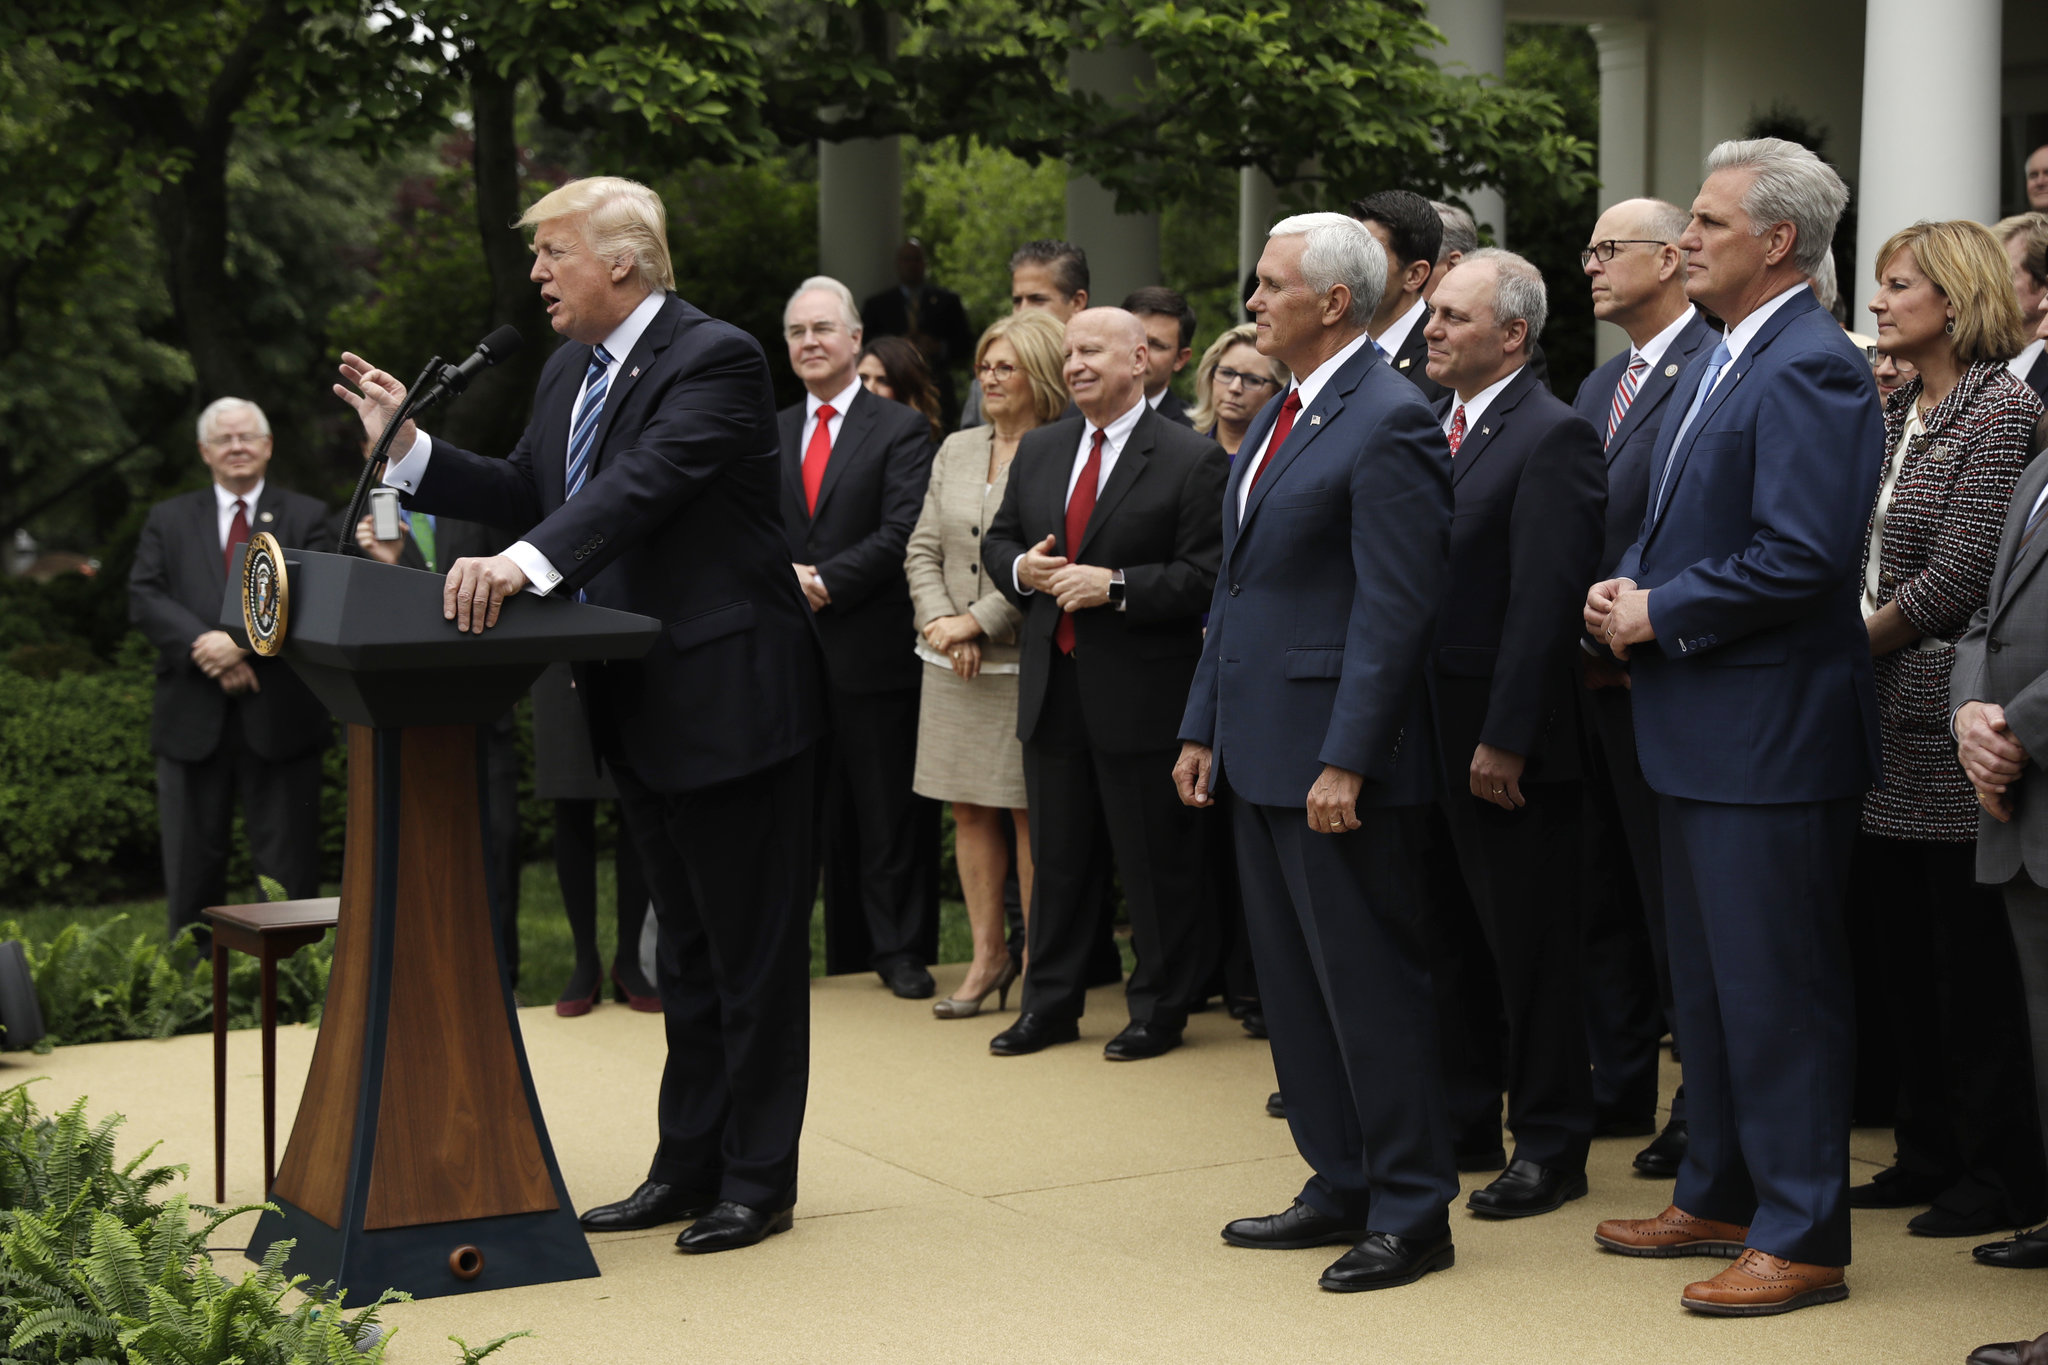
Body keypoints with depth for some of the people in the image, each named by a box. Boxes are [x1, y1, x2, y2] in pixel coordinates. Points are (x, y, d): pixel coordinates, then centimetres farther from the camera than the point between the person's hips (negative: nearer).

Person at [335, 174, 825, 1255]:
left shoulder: (715, 358, -16)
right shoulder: (569, 372, 12)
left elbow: (644, 482, -31)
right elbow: (528, 494, 17)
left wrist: (528, 562, -44)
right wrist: (409, 448, 6)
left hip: (729, 699, -9)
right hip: (638, 708, 9)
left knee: (753, 954, 1)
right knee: (684, 953, 18)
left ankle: (757, 1182, 11)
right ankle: (687, 1166, 27)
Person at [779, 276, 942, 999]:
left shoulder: (902, 429, 0)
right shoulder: (768, 434, 15)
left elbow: (903, 533, -10)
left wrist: (825, 581, -15)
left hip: (873, 648, -4)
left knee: (891, 811, 1)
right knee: (821, 810, 6)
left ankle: (900, 948, 9)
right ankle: (844, 947, 13)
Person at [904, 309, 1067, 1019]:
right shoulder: (956, 449, 13)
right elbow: (922, 548, 11)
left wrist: (976, 621, -14)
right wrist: (939, 622, -4)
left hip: (1025, 660, -6)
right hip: (953, 665, 6)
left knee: (1030, 812, -1)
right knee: (969, 808, 9)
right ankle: (987, 957, 17)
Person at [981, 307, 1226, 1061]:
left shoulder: (1193, 460, -8)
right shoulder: (1038, 449, 12)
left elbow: (1205, 575, -14)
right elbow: (997, 541, 18)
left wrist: (1114, 587, -21)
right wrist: (1020, 568, -4)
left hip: (1142, 694, -6)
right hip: (1053, 688, 6)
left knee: (1156, 862, 3)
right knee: (1056, 857, 14)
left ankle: (1159, 1008, 16)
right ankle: (1051, 1003, 25)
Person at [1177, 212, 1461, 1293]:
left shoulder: (1389, 422, -14)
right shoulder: (1280, 418, 16)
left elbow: (1395, 606, -19)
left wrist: (1346, 760, -21)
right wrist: (1203, 728, 16)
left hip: (1334, 756, -9)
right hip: (1260, 752, 10)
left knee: (1369, 981, -2)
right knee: (1293, 982, 15)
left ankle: (1412, 1213, 8)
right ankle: (1341, 1185, 26)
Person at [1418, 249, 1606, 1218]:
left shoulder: (1552, 437, -13)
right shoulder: (1432, 425, 12)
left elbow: (1544, 602, -18)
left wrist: (1505, 739, -20)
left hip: (1507, 741, -8)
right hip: (1429, 734, 8)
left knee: (1530, 946, 2)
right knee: (1448, 938, 16)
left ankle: (1550, 1146, 13)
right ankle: (1460, 1123, 29)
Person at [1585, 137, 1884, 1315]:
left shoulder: (1811, 369, -17)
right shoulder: (1718, 362, 15)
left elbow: (1799, 557, -26)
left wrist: (1659, 615, -16)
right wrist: (1628, 588, 3)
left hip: (1771, 734, -10)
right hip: (1704, 731, 10)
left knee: (1780, 990, -3)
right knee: (1709, 984, 19)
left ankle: (1803, 1239, 7)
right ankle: (1720, 1197, 31)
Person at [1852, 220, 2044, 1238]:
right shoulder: (1894, 419, 15)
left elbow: (1960, 573, -16)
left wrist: (1857, 641, -9)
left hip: (1950, 728, -8)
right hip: (1886, 731, 8)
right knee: (1903, 954, 13)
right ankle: (1929, 1154, 24)